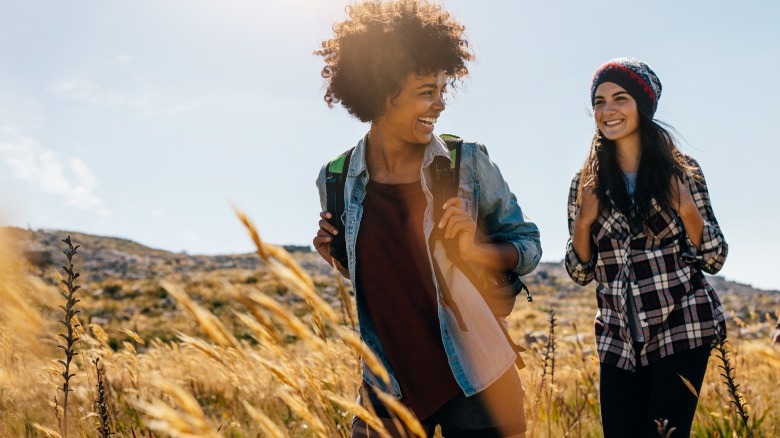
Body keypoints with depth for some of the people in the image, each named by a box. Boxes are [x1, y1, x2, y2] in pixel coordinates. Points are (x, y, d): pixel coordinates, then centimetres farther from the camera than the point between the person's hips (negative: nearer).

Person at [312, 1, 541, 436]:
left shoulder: (468, 163, -9)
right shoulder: (336, 181, -3)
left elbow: (529, 244, 1)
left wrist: (475, 249, -17)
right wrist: (337, 256, -7)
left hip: (477, 381, -1)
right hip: (389, 387, 2)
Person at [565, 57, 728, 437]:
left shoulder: (681, 171, -2)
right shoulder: (587, 183, 4)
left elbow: (715, 259, -1)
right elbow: (580, 273, 5)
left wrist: (686, 208, -16)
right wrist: (583, 221, -12)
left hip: (682, 328, -2)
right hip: (618, 338, 3)